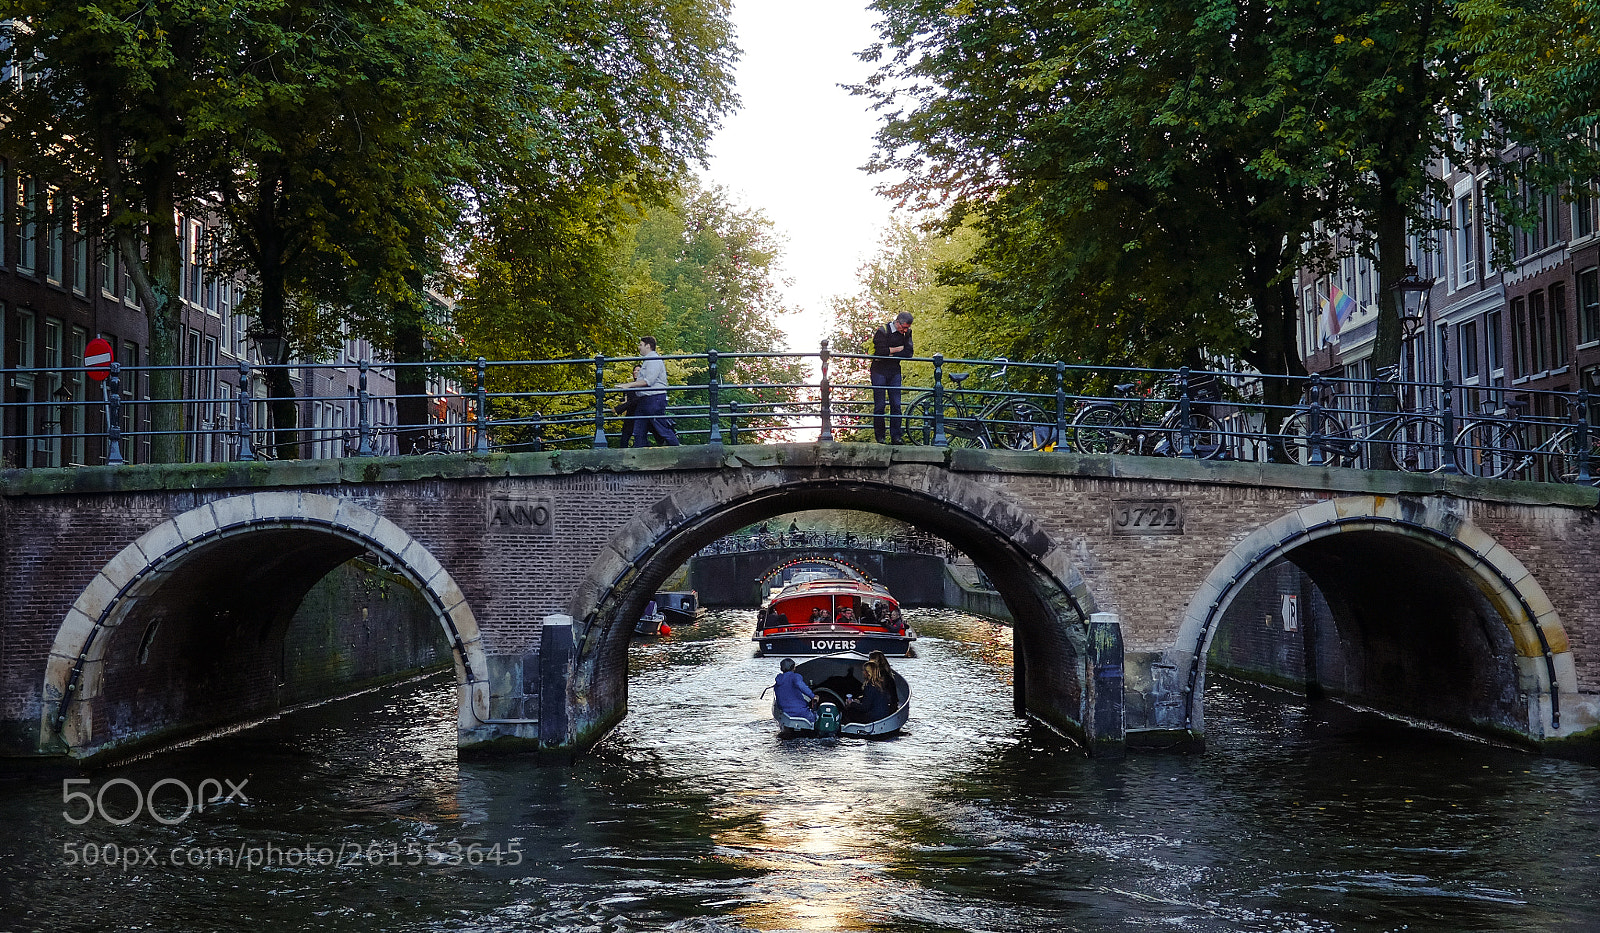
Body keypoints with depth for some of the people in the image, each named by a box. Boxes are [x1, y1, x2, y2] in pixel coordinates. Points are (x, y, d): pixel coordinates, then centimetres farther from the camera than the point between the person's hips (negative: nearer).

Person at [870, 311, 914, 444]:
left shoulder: (906, 333, 4)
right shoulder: (882, 331, -11)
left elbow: (909, 353, -5)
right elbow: (880, 351, -23)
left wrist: (889, 353, -14)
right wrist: (898, 349, -12)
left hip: (894, 371, 4)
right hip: (880, 371, -4)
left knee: (896, 405, -1)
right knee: (879, 405, -4)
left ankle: (895, 436, 1)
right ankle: (879, 436, 2)